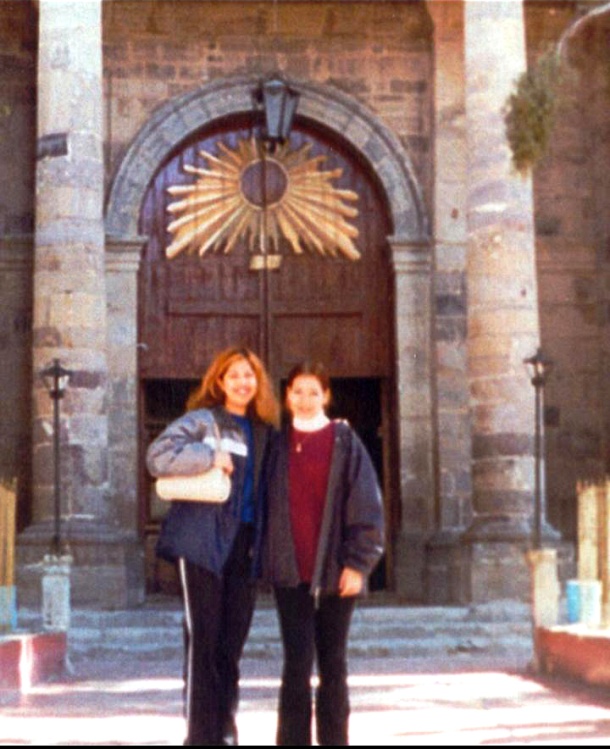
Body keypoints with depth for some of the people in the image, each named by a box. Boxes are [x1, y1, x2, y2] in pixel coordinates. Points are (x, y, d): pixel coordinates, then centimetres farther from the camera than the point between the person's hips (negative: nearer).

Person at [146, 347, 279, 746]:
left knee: (231, 644, 8)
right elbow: (158, 455, -15)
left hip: (245, 544, 5)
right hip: (203, 542, -5)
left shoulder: (264, 430, 15)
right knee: (203, 640, -4)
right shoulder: (203, 421, -2)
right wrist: (211, 456, -17)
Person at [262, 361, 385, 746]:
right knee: (297, 663, -6)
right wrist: (265, 559, 7)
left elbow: (366, 505, -4)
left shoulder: (345, 441, 1)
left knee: (333, 664, 7)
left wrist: (358, 562, -11)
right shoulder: (278, 444, 9)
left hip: (335, 571, -1)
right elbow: (265, 504, 14)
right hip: (291, 571, 1)